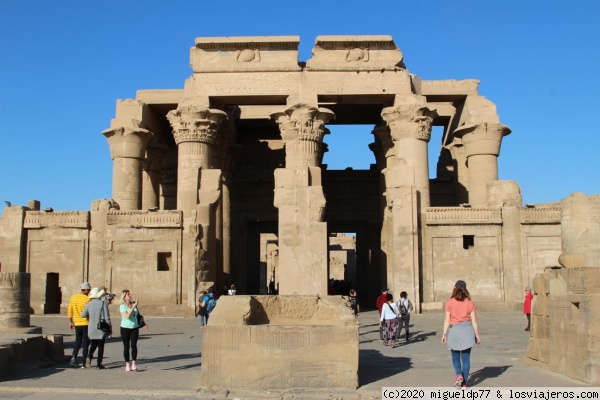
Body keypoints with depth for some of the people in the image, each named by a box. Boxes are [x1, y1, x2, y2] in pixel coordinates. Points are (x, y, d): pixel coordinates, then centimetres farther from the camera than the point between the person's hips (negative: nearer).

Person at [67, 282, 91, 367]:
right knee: (86, 341, 5)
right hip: (86, 323, -5)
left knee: (78, 340, 18)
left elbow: (69, 310, 9)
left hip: (77, 324, 5)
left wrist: (70, 322, 18)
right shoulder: (87, 299, -14)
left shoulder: (73, 297, 4)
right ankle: (84, 361, 7)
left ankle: (74, 357, 1)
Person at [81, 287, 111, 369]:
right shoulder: (103, 303, -9)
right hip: (101, 328, -3)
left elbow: (83, 315, 9)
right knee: (100, 346, 5)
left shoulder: (89, 304, 2)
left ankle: (89, 357, -7)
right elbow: (107, 317, -10)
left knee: (93, 344, 18)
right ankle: (99, 364, 5)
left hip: (92, 328, 3)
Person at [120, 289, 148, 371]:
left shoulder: (134, 304, 5)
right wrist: (133, 307, -26)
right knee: (126, 346, 3)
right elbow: (127, 316, -23)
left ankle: (133, 363, -4)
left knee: (134, 345, -9)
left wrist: (144, 324, 15)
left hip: (134, 328, 3)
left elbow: (138, 315, 17)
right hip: (125, 328, -3)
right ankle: (127, 364, 13)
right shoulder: (122, 306, -9)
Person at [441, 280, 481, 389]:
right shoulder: (470, 303, 2)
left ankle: (459, 375, -7)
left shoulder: (450, 302, -1)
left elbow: (447, 320, -4)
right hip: (467, 330, 1)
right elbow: (474, 320, 1)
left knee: (455, 356, 15)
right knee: (466, 357, 7)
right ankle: (464, 382, 8)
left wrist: (444, 334, 1)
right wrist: (477, 335, 7)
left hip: (454, 330, -1)